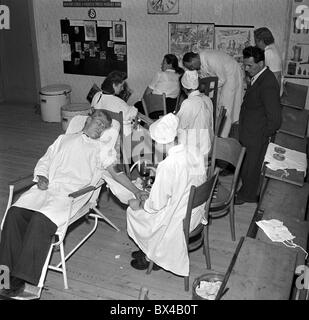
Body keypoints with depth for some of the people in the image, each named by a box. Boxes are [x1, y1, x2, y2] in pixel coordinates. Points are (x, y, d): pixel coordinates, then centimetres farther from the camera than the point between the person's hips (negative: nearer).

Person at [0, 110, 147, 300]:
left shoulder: (101, 150, 20)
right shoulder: (64, 139, 29)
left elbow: (116, 173, 10)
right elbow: (45, 161, 25)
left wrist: (136, 191, -2)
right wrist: (42, 176, 4)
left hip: (70, 193, -4)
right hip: (45, 188, 4)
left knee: (41, 220, -30)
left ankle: (21, 281, -25)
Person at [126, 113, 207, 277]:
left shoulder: (167, 166, -32)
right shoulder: (195, 153, -9)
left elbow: (156, 204, -24)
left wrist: (138, 205, -2)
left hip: (176, 221, -8)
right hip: (196, 214, 8)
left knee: (132, 211, 15)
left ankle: (150, 257, 30)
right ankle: (148, 251, 35)